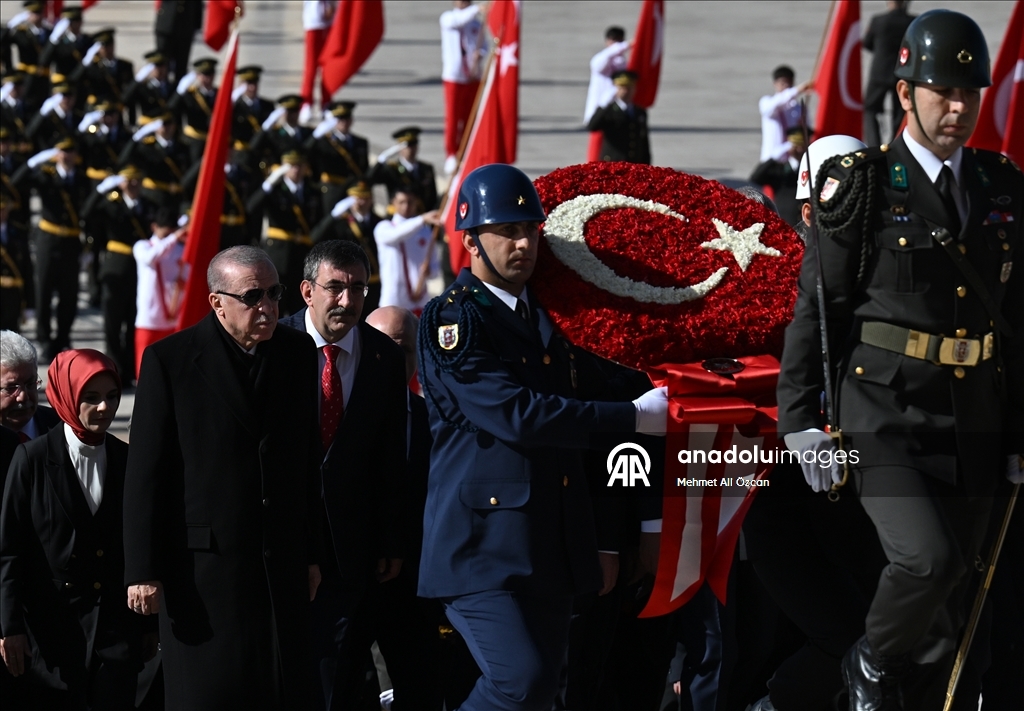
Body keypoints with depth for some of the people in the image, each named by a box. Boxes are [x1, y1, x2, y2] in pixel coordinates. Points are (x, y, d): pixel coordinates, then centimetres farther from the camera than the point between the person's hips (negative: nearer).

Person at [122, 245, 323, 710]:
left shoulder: (297, 353, 8)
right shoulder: (170, 360, -6)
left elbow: (307, 461, 14)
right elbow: (145, 473, -6)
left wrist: (310, 553, 13)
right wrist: (143, 570, -9)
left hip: (281, 566, 4)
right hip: (203, 563, -4)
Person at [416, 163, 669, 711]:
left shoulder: (550, 314, 17)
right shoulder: (452, 319, -9)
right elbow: (515, 414, -20)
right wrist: (633, 417, -18)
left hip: (550, 551, 8)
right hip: (483, 545, -8)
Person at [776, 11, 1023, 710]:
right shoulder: (865, 187, -4)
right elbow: (815, 308, -3)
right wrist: (802, 423, -7)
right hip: (885, 414, -5)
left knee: (952, 601, 7)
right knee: (927, 560, -22)